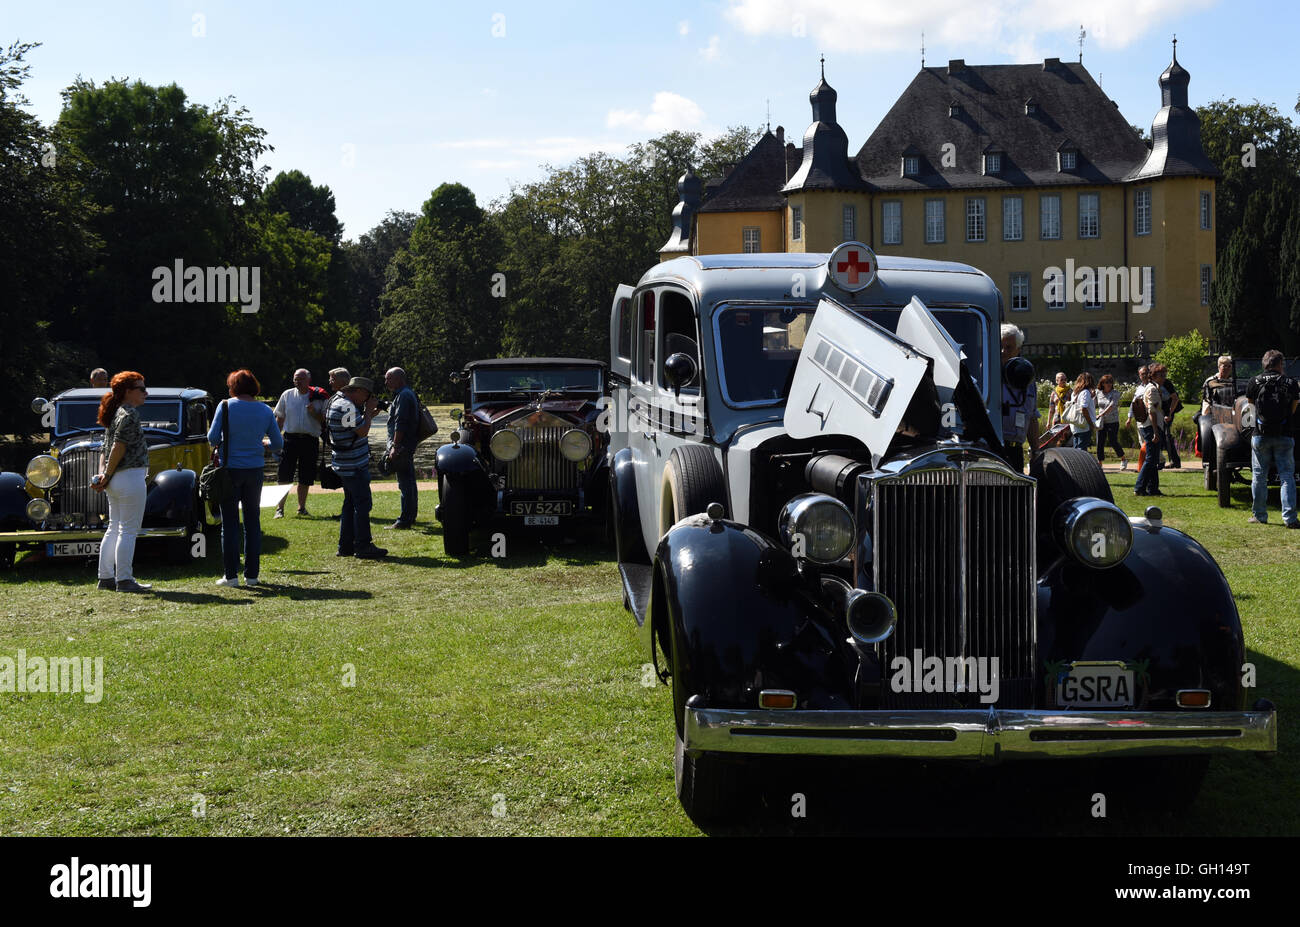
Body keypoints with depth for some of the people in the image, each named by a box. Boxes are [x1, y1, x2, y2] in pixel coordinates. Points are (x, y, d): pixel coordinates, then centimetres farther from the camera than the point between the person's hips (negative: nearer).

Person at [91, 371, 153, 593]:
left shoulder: (115, 413, 16)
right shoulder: (129, 414, -12)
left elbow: (106, 449, 13)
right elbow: (119, 447, -18)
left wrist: (102, 474, 3)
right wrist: (107, 476, -14)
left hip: (115, 481, 9)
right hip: (130, 477, -9)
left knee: (114, 528, 13)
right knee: (129, 530, -5)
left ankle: (106, 578, 17)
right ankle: (124, 580, -3)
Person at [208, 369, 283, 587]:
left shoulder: (226, 406, -8)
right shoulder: (265, 410, 2)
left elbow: (212, 436, -12)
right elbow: (278, 443, 5)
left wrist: (216, 446, 10)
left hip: (230, 469, -3)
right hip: (255, 469, 3)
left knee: (230, 523, 3)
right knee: (253, 522, 11)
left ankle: (231, 575, 2)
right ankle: (252, 574, 12)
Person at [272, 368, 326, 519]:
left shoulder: (318, 397, 3)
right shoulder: (287, 395, 7)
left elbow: (324, 419, 5)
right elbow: (280, 418, 12)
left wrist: (314, 413, -13)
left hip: (310, 441, 0)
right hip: (290, 438, 0)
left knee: (305, 478, 6)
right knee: (284, 476, -5)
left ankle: (302, 507, 20)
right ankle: (280, 507, 0)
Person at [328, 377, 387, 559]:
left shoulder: (337, 401, 14)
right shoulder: (346, 407, -20)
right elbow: (362, 431, -21)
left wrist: (369, 414, 12)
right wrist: (369, 410, -10)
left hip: (346, 465, 11)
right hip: (353, 466, -11)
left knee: (350, 503, 15)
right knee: (362, 503, -6)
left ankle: (345, 546, 18)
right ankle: (363, 547, -4)